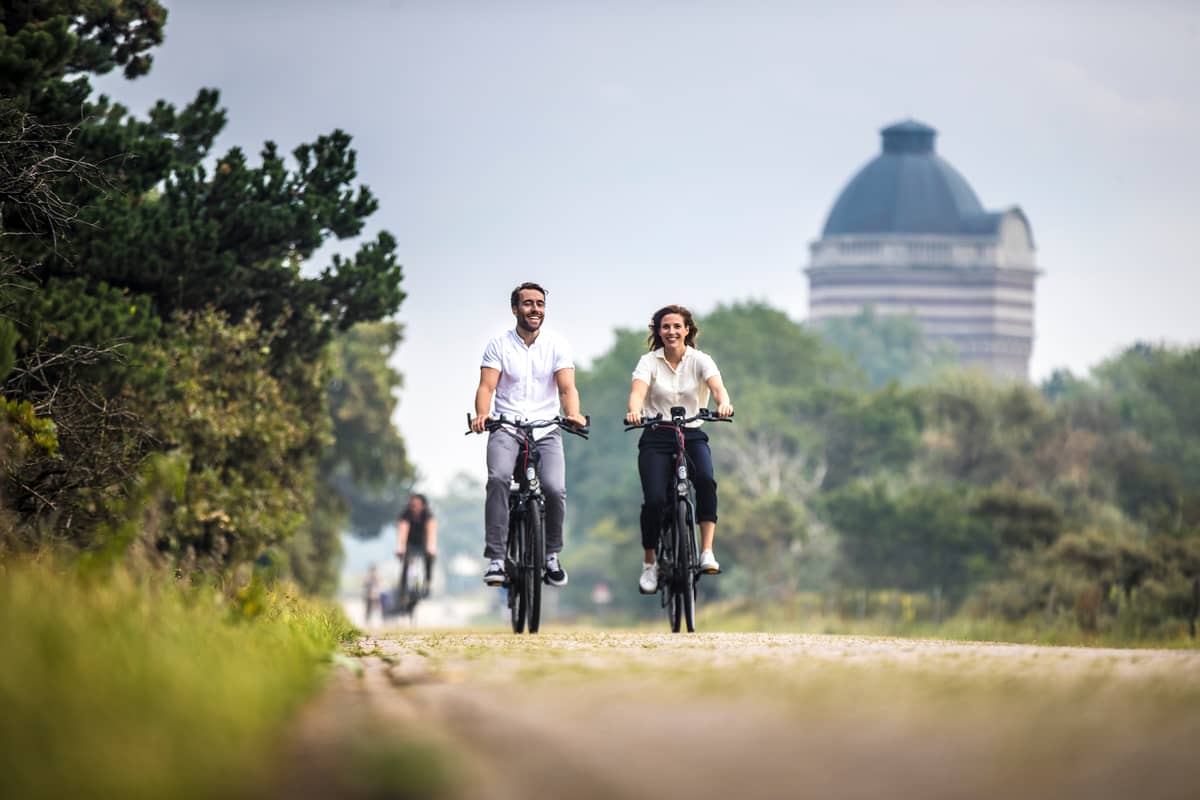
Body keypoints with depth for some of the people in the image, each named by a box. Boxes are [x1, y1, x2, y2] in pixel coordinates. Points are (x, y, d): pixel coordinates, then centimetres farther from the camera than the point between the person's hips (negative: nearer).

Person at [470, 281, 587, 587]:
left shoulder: (557, 345, 3)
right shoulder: (498, 345, 2)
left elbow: (567, 387, -7)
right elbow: (487, 386, -9)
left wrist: (573, 414, -29)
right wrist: (482, 414, -31)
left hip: (546, 431, 1)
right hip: (506, 429, -1)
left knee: (555, 489, -20)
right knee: (498, 478, -29)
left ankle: (552, 555, 7)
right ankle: (496, 559, -25)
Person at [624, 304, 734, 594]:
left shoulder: (700, 361, 1)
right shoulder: (649, 362, 0)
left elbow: (717, 386, -18)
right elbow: (638, 390, -18)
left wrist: (723, 404, -42)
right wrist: (634, 411, -42)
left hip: (692, 436, 0)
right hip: (656, 438, 0)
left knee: (705, 480, -31)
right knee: (654, 499, -17)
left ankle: (707, 552, -28)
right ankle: (650, 564, 4)